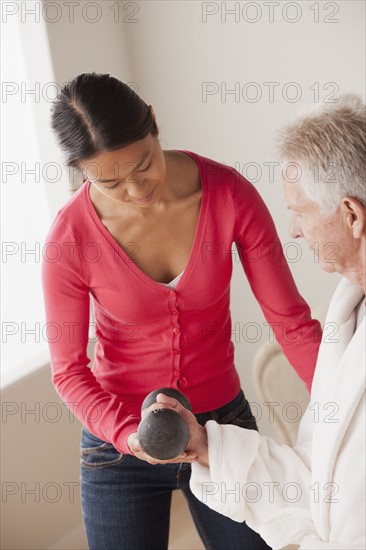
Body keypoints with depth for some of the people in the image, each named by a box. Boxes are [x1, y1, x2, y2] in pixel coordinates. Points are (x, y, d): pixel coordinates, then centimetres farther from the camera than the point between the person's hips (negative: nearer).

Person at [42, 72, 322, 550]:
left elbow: (290, 319, -11)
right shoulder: (71, 239, -19)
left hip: (223, 419, 2)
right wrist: (127, 433, -27)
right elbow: (69, 370, -10)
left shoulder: (230, 194, -17)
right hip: (120, 436, -1)